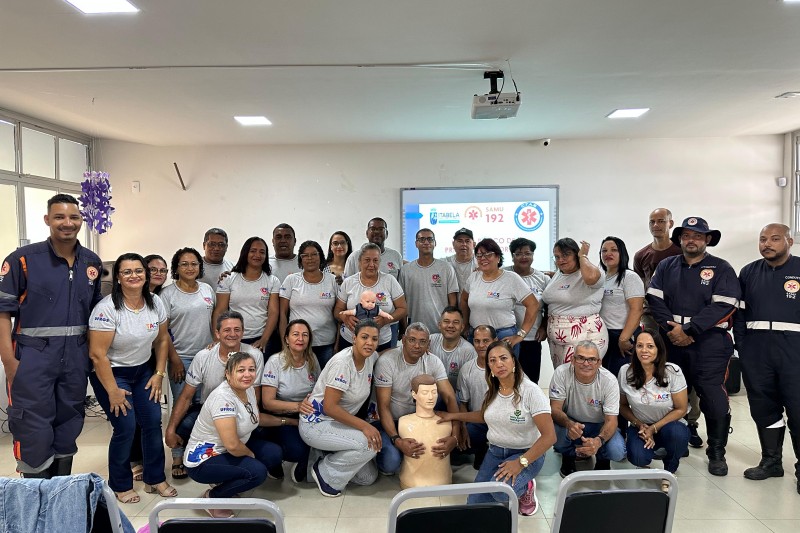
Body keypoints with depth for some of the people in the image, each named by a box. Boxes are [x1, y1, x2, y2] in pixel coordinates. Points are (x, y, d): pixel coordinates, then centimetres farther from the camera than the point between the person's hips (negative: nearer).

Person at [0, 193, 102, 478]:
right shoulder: (23, 259, -8)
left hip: (76, 357, 5)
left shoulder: (92, 262, 6)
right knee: (33, 433, 0)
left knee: (68, 426, 15)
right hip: (33, 358, -4)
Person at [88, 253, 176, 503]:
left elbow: (162, 340, 6)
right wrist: (113, 392, -18)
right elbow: (97, 354, -21)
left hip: (143, 371, 5)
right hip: (111, 373, -5)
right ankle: (121, 486, 14)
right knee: (126, 427, -8)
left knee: (153, 422, 1)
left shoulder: (155, 303, -5)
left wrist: (159, 374, 1)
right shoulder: (107, 308, -22)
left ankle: (155, 479, 18)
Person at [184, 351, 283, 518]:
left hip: (229, 450, 9)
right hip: (203, 460, -9)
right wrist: (251, 455, -11)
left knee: (274, 453, -3)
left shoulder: (249, 389, -1)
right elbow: (232, 445, -31)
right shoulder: (223, 398, -28)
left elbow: (256, 417, 20)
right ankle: (212, 497, -2)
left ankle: (228, 482, 12)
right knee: (257, 471, -25)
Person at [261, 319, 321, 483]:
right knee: (297, 450, -31)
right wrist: (297, 406, -27)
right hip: (281, 419, -4)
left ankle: (303, 465, 4)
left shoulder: (312, 360, 1)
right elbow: (267, 402, -15)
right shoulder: (275, 361, -12)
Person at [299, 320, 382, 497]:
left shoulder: (369, 359, -2)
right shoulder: (342, 362, -25)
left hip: (340, 423, 8)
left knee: (369, 477, 4)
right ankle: (325, 473, -5)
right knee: (369, 444, -28)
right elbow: (330, 407, -27)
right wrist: (364, 425, -27)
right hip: (316, 423, -8)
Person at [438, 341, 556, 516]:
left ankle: (526, 487, 0)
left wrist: (521, 462, -28)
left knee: (500, 490, -33)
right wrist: (453, 416, 14)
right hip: (495, 452, 5)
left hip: (526, 454, -5)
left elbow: (549, 436, -22)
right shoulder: (492, 391, 0)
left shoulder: (530, 391, -19)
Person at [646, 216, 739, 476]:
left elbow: (722, 306, -9)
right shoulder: (666, 266, 11)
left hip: (709, 342, -3)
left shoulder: (721, 269, 2)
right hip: (672, 340, 3)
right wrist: (672, 329, -13)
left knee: (714, 398, -7)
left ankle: (716, 453, 10)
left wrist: (689, 331, -14)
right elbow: (654, 299, 1)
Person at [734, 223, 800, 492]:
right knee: (763, 406, 10)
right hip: (756, 350, 3)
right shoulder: (749, 273, 11)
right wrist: (742, 347, 5)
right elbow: (740, 313, 12)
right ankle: (771, 461, 23)